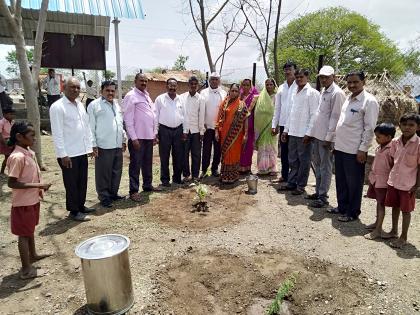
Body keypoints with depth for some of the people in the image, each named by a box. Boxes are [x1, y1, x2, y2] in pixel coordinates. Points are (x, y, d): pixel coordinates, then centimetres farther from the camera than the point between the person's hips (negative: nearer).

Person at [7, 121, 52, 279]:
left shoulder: (30, 152, 2)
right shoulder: (17, 157, -25)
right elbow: (11, 183, -25)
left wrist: (40, 187, 5)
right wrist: (37, 186, -27)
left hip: (32, 199, 9)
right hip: (23, 203, -9)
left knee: (30, 229, 24)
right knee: (24, 234, 3)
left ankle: (32, 255, 44)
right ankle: (26, 269, 15)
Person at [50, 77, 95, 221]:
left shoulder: (80, 105, 11)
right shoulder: (57, 107, -11)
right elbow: (57, 133, -15)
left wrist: (89, 146, 10)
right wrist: (63, 154, -17)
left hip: (82, 151, 7)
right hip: (68, 154, -7)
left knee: (82, 181, 15)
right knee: (71, 183, 5)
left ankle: (81, 206, 31)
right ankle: (73, 211, 17)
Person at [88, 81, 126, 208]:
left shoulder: (116, 105, 16)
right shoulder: (94, 105, -5)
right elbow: (91, 127, -7)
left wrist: (123, 140, 18)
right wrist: (93, 145, -11)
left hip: (118, 145, 7)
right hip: (103, 146, -6)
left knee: (117, 172, 13)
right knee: (103, 173, 3)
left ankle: (113, 193, 29)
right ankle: (104, 197, 15)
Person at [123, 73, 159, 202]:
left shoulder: (146, 96, 15)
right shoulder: (131, 96, -10)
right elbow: (128, 119, -15)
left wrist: (154, 134, 14)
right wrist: (134, 138, -18)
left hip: (148, 136, 8)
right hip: (137, 137, -8)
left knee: (148, 163, 17)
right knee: (135, 165, 0)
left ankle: (147, 185, 31)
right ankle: (134, 191, 9)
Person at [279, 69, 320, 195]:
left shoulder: (312, 93, -7)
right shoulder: (295, 93, 15)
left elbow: (314, 115, -12)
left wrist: (308, 133, -16)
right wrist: (286, 130, 14)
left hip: (304, 134, -7)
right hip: (293, 133, 7)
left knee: (304, 161, 4)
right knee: (293, 160, 14)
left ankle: (301, 185, 14)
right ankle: (291, 183, 24)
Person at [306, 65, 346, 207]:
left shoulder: (337, 93, -12)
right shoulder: (323, 92, 15)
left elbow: (335, 117, -16)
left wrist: (329, 137, -18)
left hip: (327, 137, -9)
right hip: (317, 135, 9)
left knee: (325, 167, 0)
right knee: (317, 165, 16)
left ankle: (323, 197, 9)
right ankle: (318, 192, 28)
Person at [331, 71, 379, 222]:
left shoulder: (369, 101, -11)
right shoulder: (348, 99, 13)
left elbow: (369, 128, -14)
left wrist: (363, 150, -16)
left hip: (355, 151, -8)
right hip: (340, 147, 8)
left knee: (353, 183, 5)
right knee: (340, 181, 17)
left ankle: (353, 213, 20)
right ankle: (342, 207, 33)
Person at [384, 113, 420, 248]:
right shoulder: (395, 142, 0)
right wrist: (391, 176, 9)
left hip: (408, 185, -5)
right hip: (393, 181, 5)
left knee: (406, 210, 6)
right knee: (395, 206, 18)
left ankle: (403, 237, 21)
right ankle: (394, 231, 35)